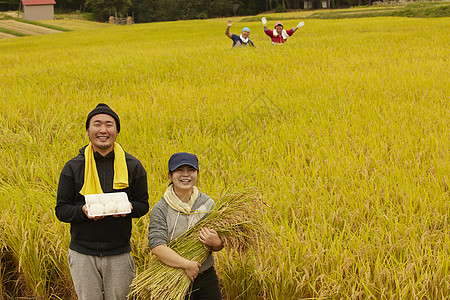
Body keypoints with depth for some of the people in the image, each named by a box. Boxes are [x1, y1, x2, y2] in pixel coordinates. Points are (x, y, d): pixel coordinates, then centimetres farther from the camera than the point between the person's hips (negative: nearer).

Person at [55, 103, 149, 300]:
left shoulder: (133, 167, 2)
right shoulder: (73, 168, 0)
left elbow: (143, 204, 8)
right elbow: (61, 210, 2)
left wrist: (128, 208, -15)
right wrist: (83, 210, -20)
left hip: (119, 254, 1)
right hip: (82, 254, 0)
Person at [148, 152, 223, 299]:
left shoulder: (208, 204, 1)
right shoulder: (160, 209, -9)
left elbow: (218, 246, 7)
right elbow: (157, 246, -19)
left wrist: (216, 243, -17)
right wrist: (187, 265, -26)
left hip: (206, 277, 3)